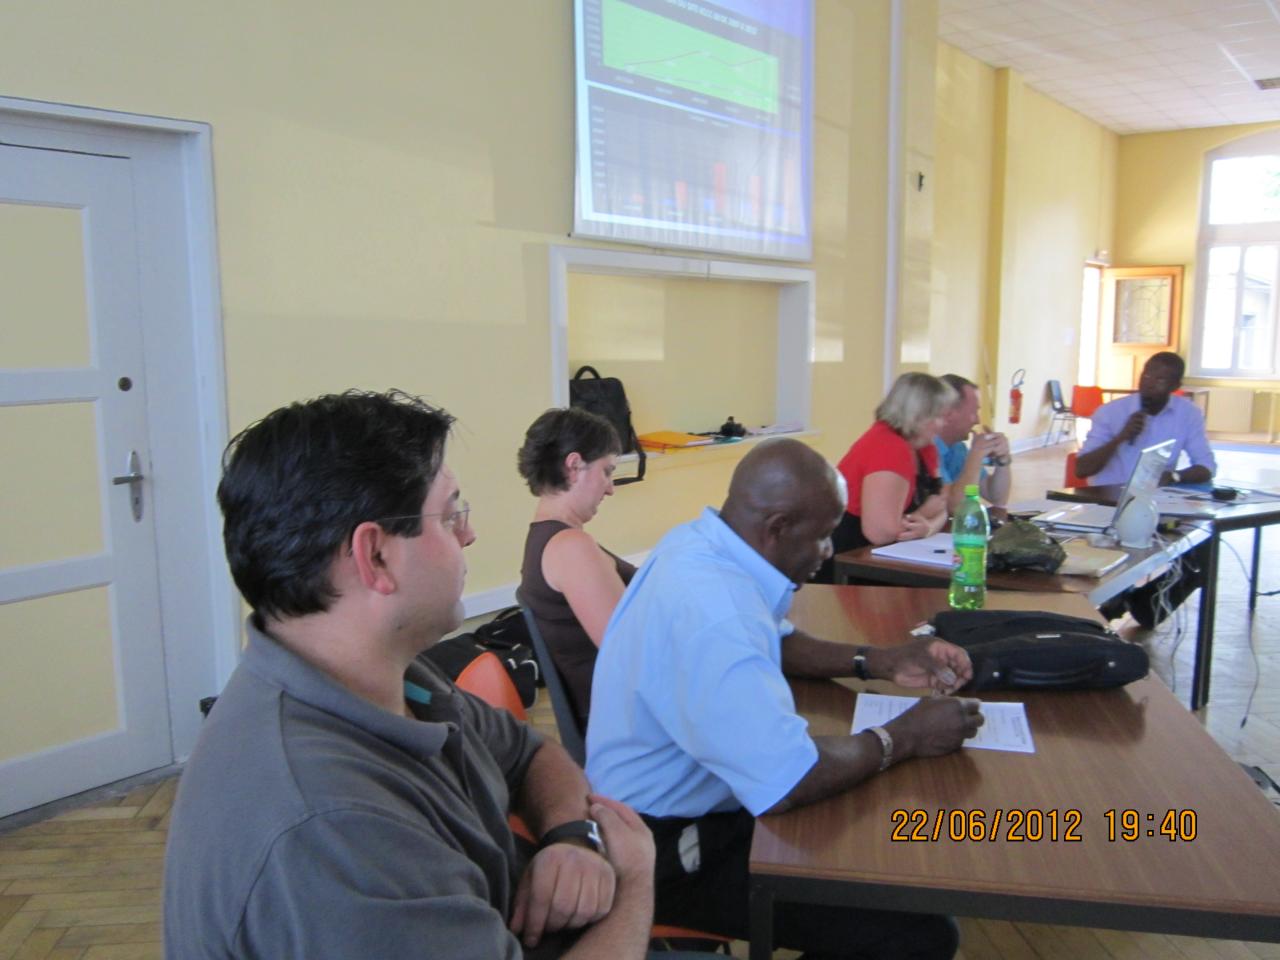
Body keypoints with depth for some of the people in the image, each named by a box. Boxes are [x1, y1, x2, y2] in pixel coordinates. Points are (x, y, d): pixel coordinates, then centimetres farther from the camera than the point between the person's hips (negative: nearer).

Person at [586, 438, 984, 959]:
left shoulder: (702, 546, -1)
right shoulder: (709, 612, -34)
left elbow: (776, 641, 17)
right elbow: (788, 785, -34)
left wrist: (880, 661, 3)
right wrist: (905, 736, -17)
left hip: (695, 804, 10)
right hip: (667, 852, -10)